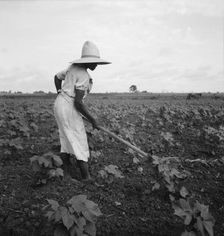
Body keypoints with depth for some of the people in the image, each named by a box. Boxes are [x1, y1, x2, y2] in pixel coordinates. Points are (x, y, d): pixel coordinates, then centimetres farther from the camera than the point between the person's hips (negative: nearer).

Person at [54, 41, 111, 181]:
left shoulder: (74, 67, 10)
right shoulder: (84, 76, -18)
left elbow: (57, 77, 24)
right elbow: (78, 103, -22)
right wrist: (93, 120, -13)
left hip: (59, 104, 10)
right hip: (69, 108, -9)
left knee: (67, 141, 14)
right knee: (80, 143, -3)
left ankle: (66, 175, 21)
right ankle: (87, 178, 3)